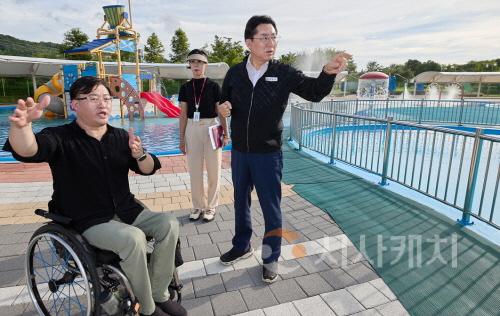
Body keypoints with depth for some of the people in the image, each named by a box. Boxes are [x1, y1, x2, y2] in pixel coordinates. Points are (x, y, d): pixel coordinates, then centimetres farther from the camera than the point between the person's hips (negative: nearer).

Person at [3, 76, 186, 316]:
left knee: (169, 224, -13)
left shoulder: (121, 136, 5)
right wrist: (22, 124, -53)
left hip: (127, 211, 5)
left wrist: (139, 155, -21)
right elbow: (26, 150, -30)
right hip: (88, 221, -5)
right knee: (133, 238, -31)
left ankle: (159, 294, 4)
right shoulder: (61, 138, -9)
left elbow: (148, 169, 3)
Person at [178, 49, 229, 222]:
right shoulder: (185, 87, 7)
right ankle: (198, 206, 22)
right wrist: (181, 139, 6)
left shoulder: (213, 86, 0)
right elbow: (183, 115, 8)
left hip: (211, 128, -2)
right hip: (192, 128, 3)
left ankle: (211, 206, 19)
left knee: (213, 169, 4)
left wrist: (225, 134, -3)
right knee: (194, 170, 7)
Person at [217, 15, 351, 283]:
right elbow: (223, 102, 11)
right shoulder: (234, 73, -2)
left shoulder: (284, 73, -8)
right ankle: (242, 246, 42)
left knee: (271, 207, 7)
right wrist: (223, 108, -13)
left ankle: (271, 258, 28)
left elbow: (314, 92, -8)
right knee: (241, 201, 19)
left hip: (268, 154, -3)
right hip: (239, 151, 3)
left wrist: (328, 72, -28)